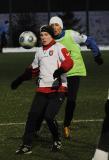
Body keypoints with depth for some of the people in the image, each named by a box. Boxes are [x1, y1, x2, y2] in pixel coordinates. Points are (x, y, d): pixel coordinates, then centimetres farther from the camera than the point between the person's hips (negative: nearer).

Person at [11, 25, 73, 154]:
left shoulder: (58, 48, -2)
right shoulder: (39, 51, 18)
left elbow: (68, 62, -17)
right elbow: (33, 69, 32)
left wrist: (60, 70, -36)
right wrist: (20, 80, 30)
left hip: (58, 89, -6)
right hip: (42, 89, 6)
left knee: (49, 116, -16)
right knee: (33, 115, -4)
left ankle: (57, 141, 9)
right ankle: (27, 145, 2)